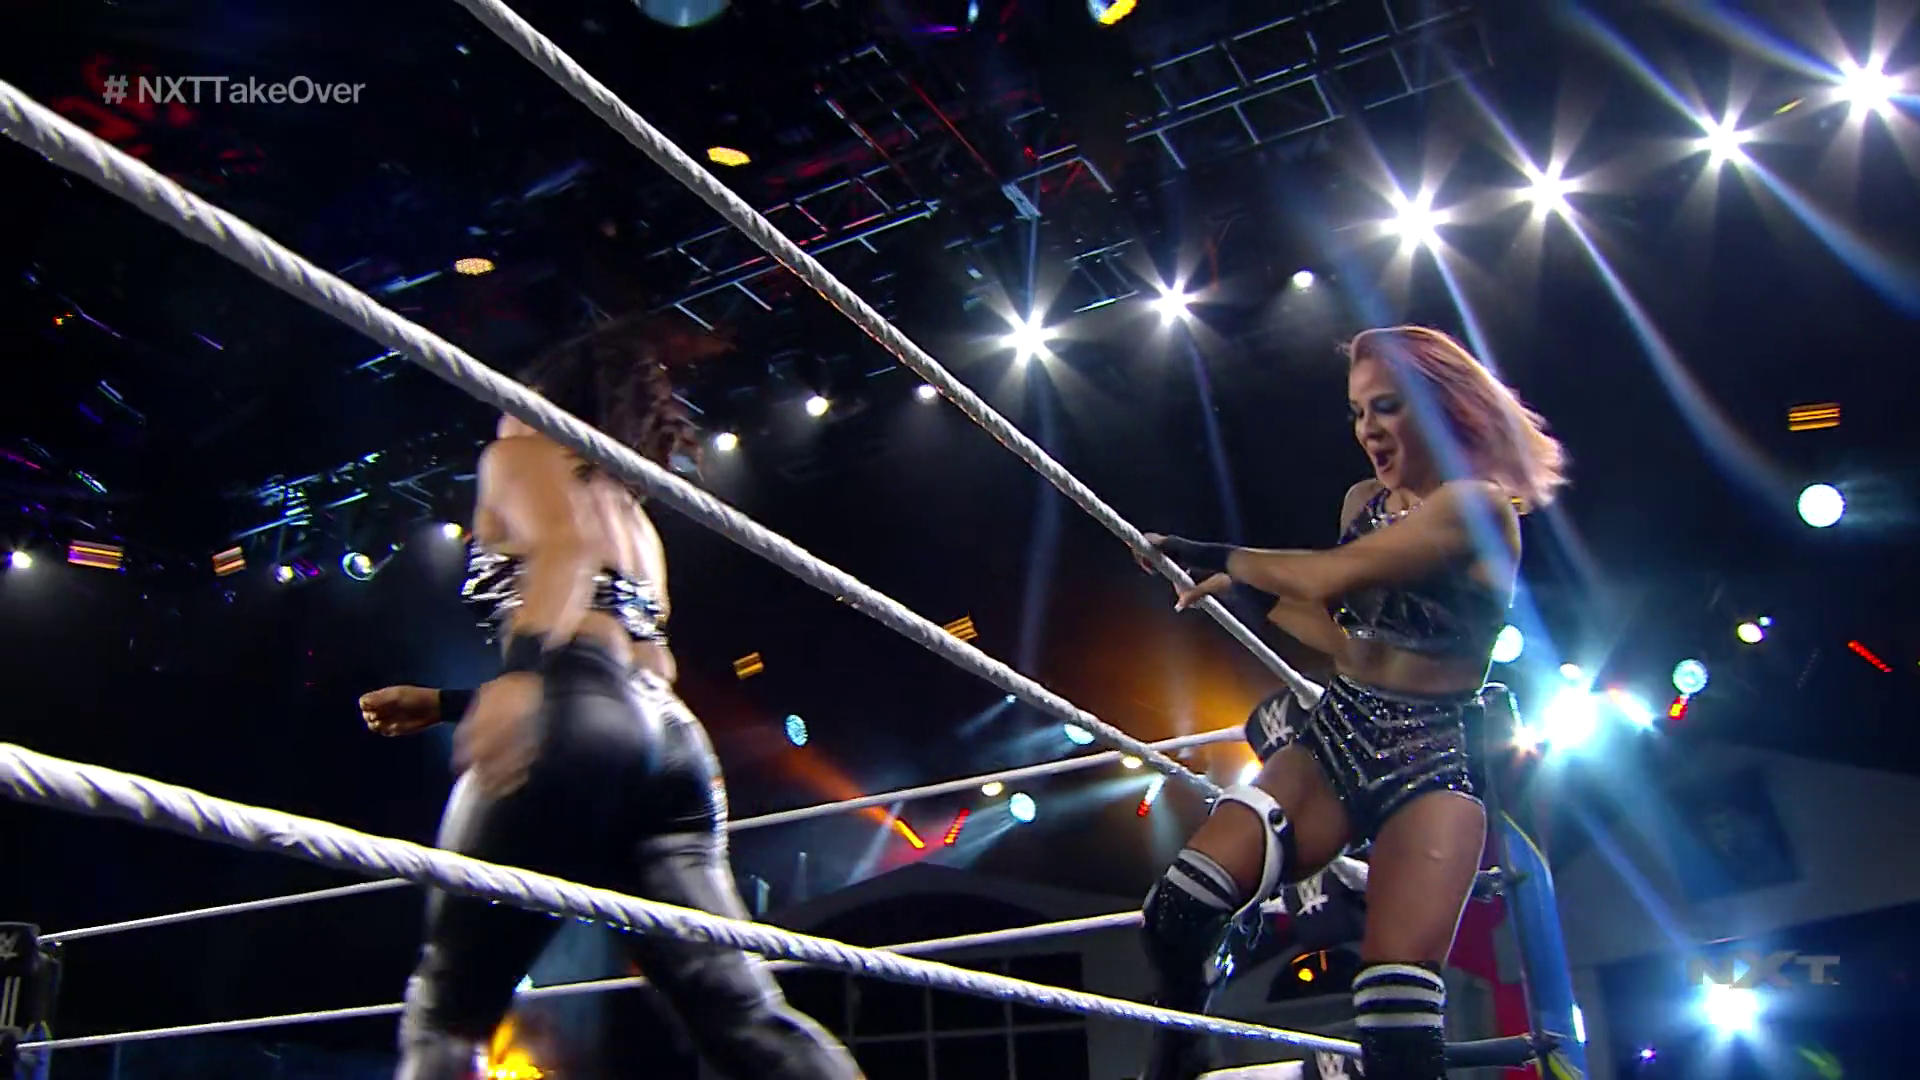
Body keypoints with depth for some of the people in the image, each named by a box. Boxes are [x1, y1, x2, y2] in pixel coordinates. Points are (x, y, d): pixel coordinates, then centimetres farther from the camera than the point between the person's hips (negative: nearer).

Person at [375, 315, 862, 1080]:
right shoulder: (631, 510, 35)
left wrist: (515, 673, -27)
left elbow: (565, 544, -9)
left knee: (447, 1010, -1)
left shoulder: (522, 454, 15)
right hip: (667, 736, 7)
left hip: (571, 724, -7)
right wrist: (443, 702, 37)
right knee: (743, 1015, -3)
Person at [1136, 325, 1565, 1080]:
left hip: (1431, 762, -5)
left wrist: (1221, 557, -7)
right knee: (1179, 910, -18)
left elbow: (1332, 574, -20)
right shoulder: (1365, 502, 14)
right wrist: (1242, 589, 21)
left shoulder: (1480, 506, -9)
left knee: (1397, 995, -23)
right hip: (1332, 738, 5)